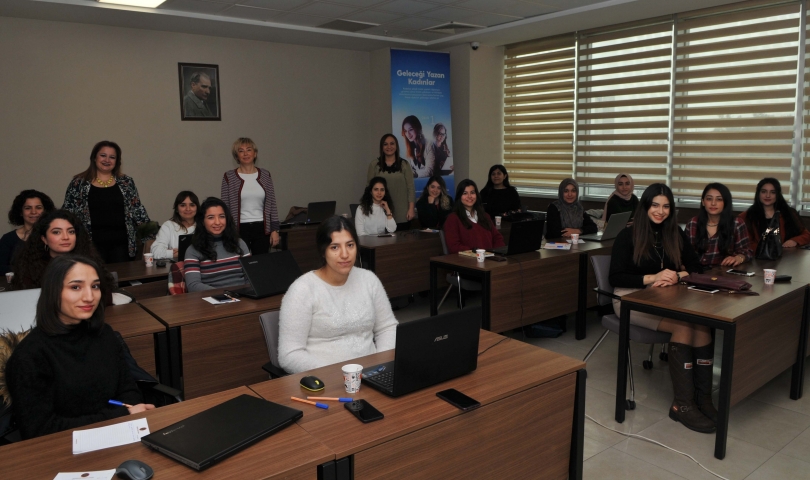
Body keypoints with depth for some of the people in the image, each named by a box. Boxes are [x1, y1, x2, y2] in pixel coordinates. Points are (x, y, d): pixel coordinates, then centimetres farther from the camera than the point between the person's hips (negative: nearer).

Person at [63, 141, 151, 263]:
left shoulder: (126, 182, 10)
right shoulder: (79, 183, 6)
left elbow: (137, 209, 10)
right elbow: (67, 211, 9)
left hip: (121, 243, 1)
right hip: (92, 244, -1)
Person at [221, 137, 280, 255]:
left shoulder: (265, 175, 6)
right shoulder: (229, 177, 0)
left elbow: (272, 205, 7)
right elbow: (225, 207, 1)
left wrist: (275, 230, 2)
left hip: (261, 228, 2)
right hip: (239, 229, -2)